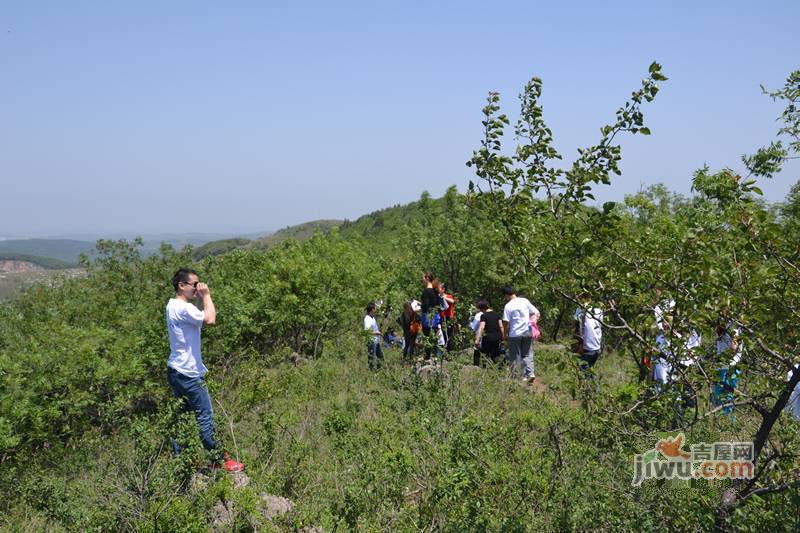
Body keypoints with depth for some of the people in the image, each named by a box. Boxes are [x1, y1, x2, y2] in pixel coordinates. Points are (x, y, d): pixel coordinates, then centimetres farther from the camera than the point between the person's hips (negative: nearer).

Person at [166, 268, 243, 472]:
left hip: (177, 370, 11)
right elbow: (210, 320, -29)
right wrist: (206, 296, -21)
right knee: (205, 414, -2)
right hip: (188, 373, -11)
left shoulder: (173, 305, 13)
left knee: (183, 414, 15)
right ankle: (219, 459, 7)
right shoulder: (183, 308, -19)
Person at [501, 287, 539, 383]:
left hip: (514, 334, -3)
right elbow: (536, 312, 4)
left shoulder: (508, 306, -8)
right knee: (527, 354, 11)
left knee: (515, 357, 6)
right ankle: (530, 374, -5)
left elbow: (505, 322, -10)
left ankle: (515, 378, 9)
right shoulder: (525, 301, 3)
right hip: (527, 332, 3)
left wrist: (505, 335, 2)